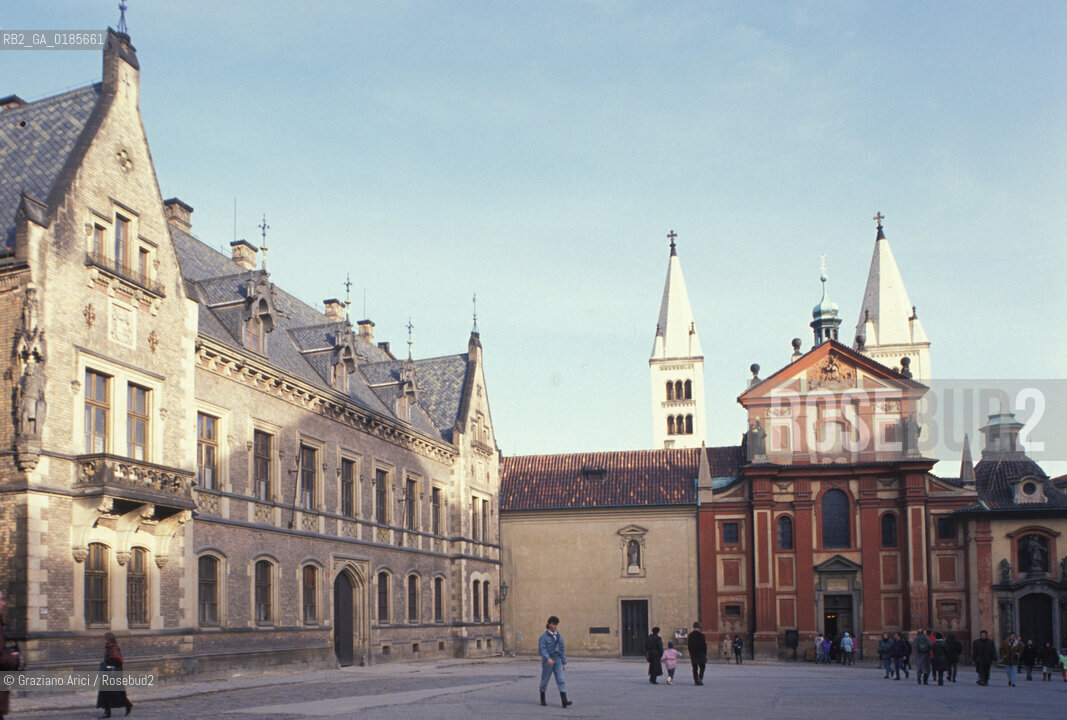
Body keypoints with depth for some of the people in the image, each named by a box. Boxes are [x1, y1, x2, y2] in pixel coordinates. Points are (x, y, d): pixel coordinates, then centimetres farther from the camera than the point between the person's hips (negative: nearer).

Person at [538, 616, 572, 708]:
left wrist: (564, 663, 14)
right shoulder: (544, 636, -6)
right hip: (547, 661, -4)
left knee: (560, 680, -8)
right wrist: (547, 658, -32)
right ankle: (542, 699, 27)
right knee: (545, 680, 8)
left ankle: (564, 701, -16)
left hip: (557, 660, 4)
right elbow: (542, 648, -17)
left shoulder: (559, 636, 11)